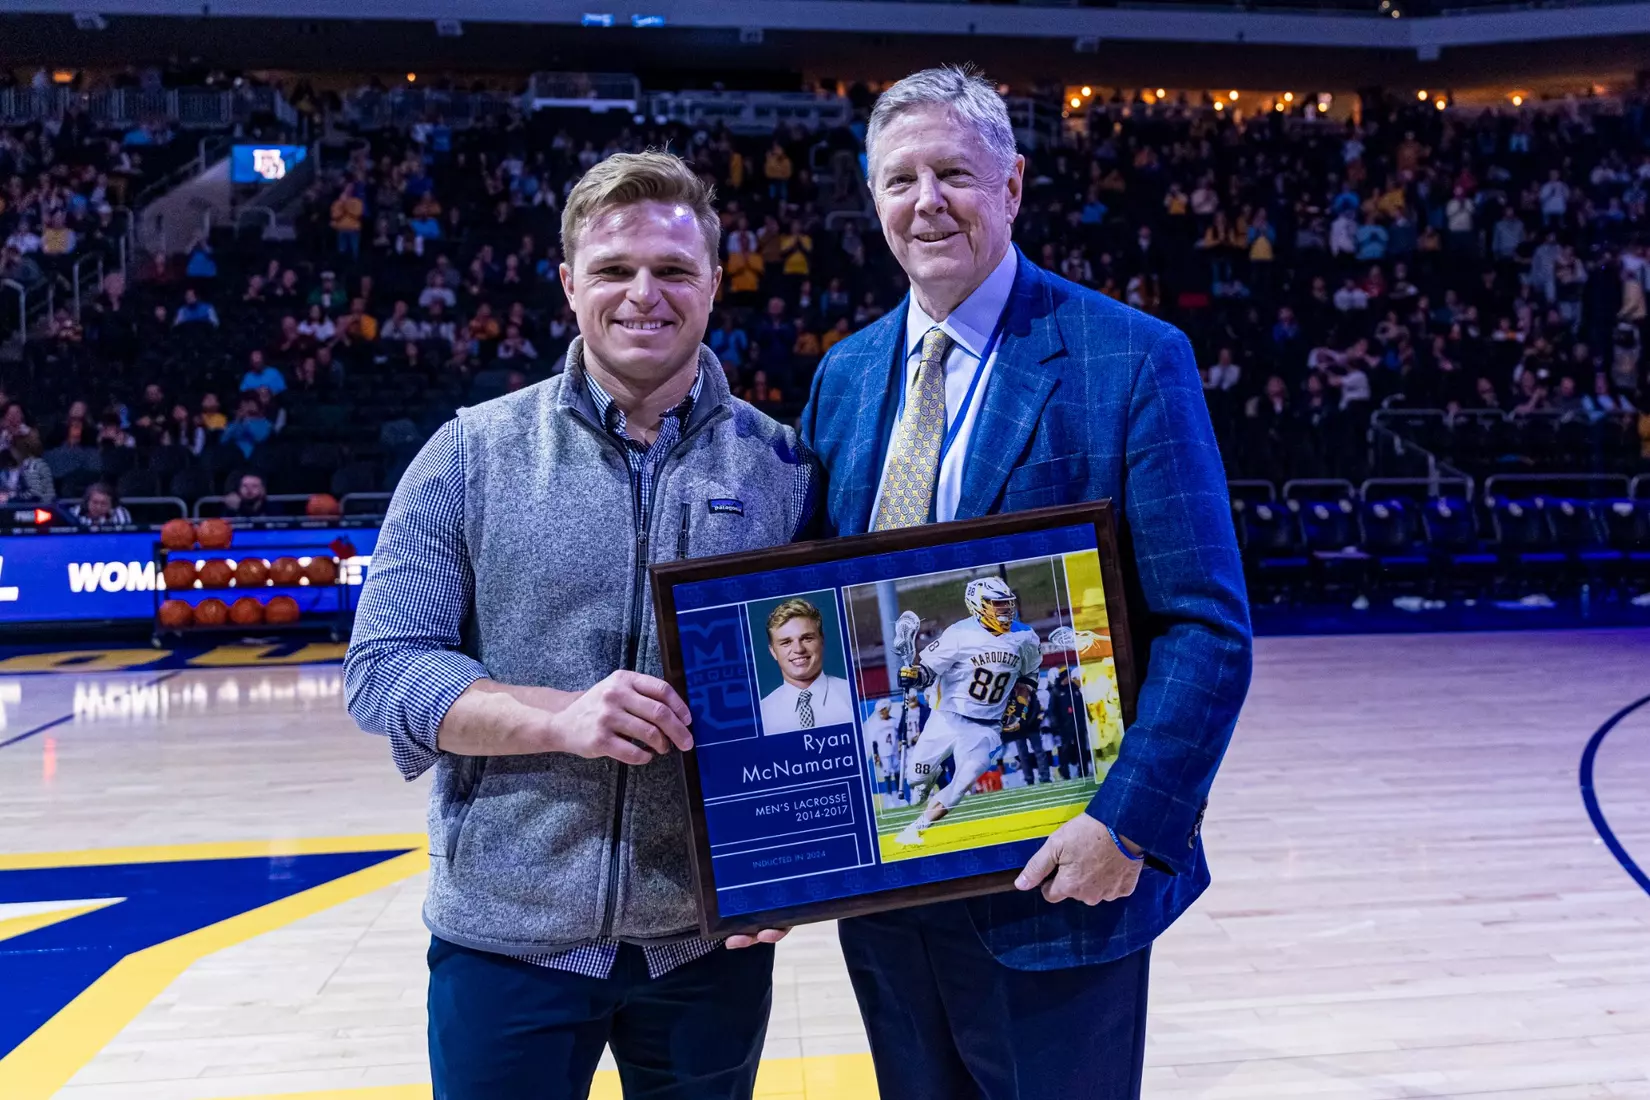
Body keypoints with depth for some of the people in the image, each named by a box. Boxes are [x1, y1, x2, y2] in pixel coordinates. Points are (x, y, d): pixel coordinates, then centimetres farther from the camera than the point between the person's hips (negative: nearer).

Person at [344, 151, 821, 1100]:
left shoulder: (782, 465, -1)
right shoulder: (472, 454, -3)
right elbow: (383, 668, -6)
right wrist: (561, 718, -21)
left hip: (712, 938, 1)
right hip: (505, 935, -1)